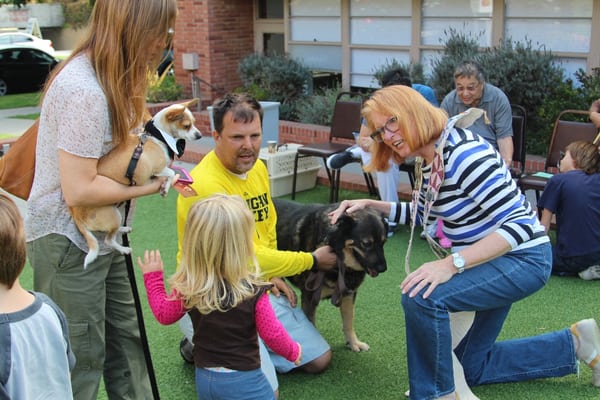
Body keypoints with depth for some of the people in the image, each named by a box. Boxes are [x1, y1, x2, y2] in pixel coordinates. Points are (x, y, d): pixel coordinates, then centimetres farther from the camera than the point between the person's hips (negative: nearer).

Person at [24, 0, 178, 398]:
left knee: (125, 337, 18)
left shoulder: (109, 77, 5)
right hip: (67, 243, -9)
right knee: (83, 356, 4)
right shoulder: (84, 90, -27)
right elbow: (79, 191, -28)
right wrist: (147, 185, -17)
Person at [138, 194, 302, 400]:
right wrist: (293, 352, 8)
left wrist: (152, 277, 17)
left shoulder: (188, 289, -10)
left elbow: (164, 315, 7)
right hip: (244, 381, -4)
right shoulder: (254, 291, -21)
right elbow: (272, 335, -12)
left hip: (204, 379, 5)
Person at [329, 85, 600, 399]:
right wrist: (371, 205, 3)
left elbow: (519, 223, -31)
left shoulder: (463, 153, -28)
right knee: (471, 367, 19)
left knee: (422, 297, -32)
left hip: (522, 259, -10)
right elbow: (419, 213, 18)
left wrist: (451, 264, -38)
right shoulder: (427, 161, 0)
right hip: (489, 261, 10)